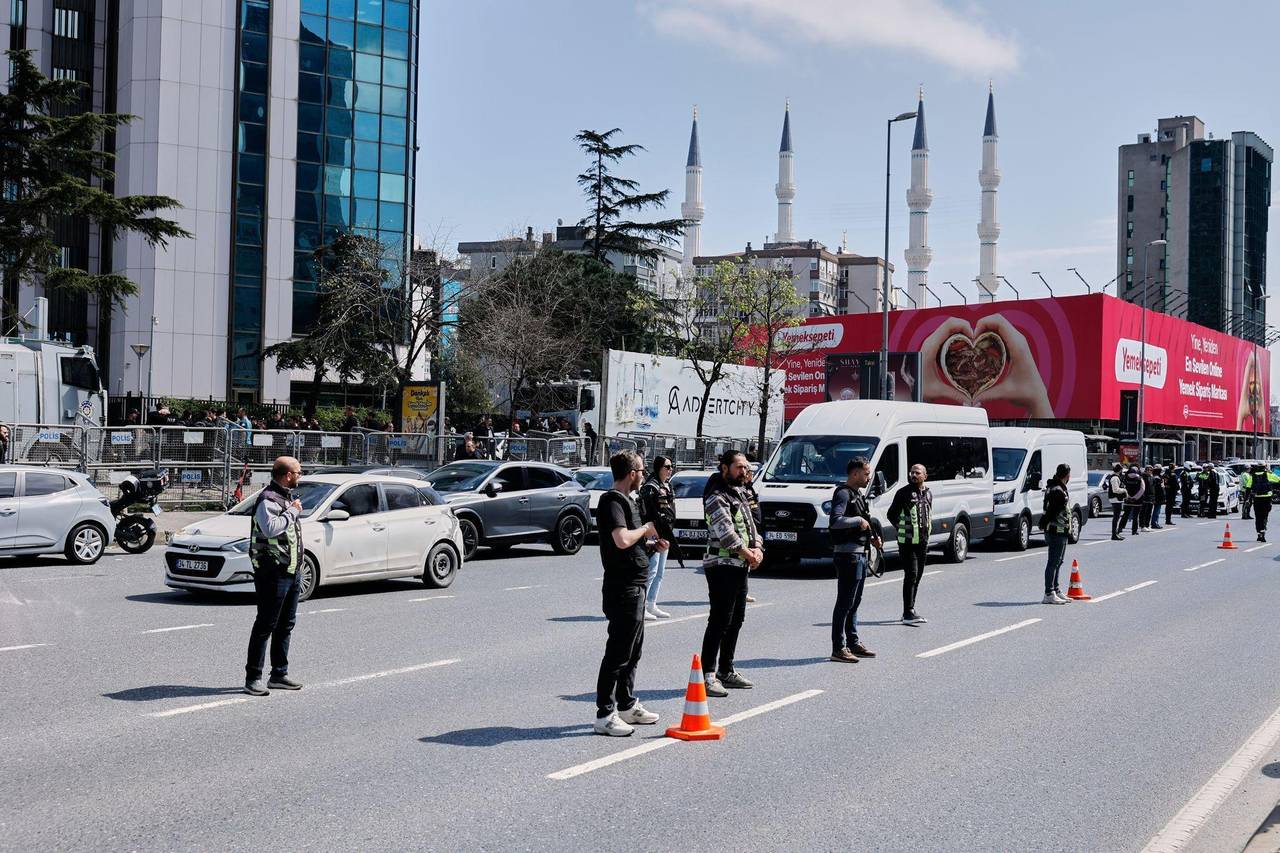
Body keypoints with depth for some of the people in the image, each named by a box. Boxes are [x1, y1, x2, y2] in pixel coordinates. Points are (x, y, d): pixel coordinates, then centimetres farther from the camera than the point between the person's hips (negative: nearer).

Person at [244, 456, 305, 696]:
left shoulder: (287, 497, 18)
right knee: (266, 625, -7)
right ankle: (253, 678, -3)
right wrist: (293, 511, -20)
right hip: (272, 571, -10)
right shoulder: (268, 499, -14)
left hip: (291, 570, 10)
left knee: (285, 625, 14)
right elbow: (270, 528, -31)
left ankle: (279, 674, 22)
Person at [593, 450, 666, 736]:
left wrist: (651, 544, 10)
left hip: (634, 585, 11)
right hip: (623, 587, -11)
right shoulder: (613, 501, -15)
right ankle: (605, 715, -4)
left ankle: (627, 705, 28)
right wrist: (646, 529, -13)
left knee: (633, 649, 18)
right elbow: (622, 539, -29)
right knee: (618, 652, -7)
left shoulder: (625, 500, 18)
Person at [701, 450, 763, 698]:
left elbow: (750, 524, 18)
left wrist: (757, 548, 0)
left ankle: (726, 671, 23)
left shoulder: (739, 492, 17)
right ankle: (708, 675, -9)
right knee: (720, 621, -11)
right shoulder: (717, 496, -12)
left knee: (736, 620, 14)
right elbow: (725, 531, -20)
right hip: (722, 564, -9)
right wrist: (748, 554, -11)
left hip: (741, 565, 9)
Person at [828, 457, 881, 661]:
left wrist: (872, 538, 12)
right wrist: (859, 520, -19)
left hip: (860, 554, 10)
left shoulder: (858, 494, 18)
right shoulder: (843, 493, -13)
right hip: (847, 554, -10)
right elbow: (835, 521, -29)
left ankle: (853, 643, 25)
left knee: (854, 602, 16)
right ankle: (838, 648, -5)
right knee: (845, 602, -8)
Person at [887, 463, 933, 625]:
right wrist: (902, 528, -3)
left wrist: (927, 530, 14)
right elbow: (891, 514, -3)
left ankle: (909, 611, 20)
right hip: (908, 541, -7)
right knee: (911, 575, -12)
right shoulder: (903, 493, -8)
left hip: (923, 541, 7)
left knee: (917, 576, 12)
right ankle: (908, 613, -13)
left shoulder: (928, 493, 12)